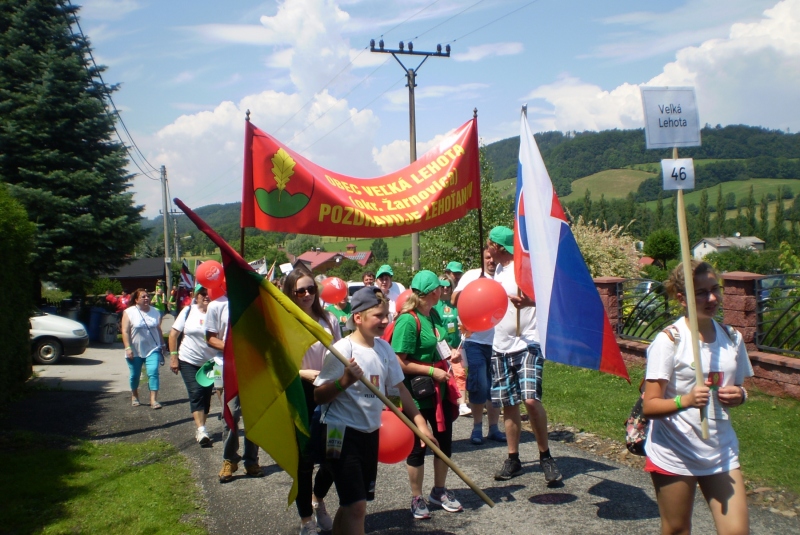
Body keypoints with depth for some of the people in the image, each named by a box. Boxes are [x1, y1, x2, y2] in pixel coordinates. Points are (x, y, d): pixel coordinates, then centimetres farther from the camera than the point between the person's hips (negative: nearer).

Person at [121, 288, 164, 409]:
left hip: (152, 349, 1)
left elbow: (159, 330, 14)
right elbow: (125, 331, -8)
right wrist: (127, 348, -15)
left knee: (153, 373, -12)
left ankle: (154, 400, -14)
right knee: (135, 375, 11)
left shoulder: (155, 312, 7)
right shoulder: (129, 312, -4)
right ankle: (134, 396, 34)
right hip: (135, 351, -1)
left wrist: (162, 345, 14)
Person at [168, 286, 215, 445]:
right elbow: (173, 333, 1)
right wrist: (173, 356, -4)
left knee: (206, 395, 8)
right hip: (188, 361, 0)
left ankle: (200, 429, 23)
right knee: (196, 393, -11)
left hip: (210, 362, 0)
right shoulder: (188, 311, -4)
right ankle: (201, 429, -14)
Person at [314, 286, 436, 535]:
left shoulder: (384, 348, 2)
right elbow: (319, 396, -16)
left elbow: (398, 387, 11)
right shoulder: (342, 350, -17)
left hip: (370, 433, 7)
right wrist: (345, 381, -32)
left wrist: (420, 422, 8)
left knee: (352, 503, 16)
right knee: (356, 505, -10)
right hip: (342, 433, -7)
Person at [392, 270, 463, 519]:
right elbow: (400, 363, -21)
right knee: (418, 445, 7)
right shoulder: (408, 320, -20)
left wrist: (450, 354, 3)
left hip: (440, 388, 7)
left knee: (444, 440, 16)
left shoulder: (434, 314, 4)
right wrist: (431, 371, -19)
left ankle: (439, 491, 35)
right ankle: (417, 499, 24)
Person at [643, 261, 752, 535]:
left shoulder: (732, 338, 4)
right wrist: (685, 401, -35)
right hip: (674, 455, -4)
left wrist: (739, 395, -6)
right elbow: (650, 406, -16)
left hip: (721, 452, 5)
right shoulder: (668, 340, -13)